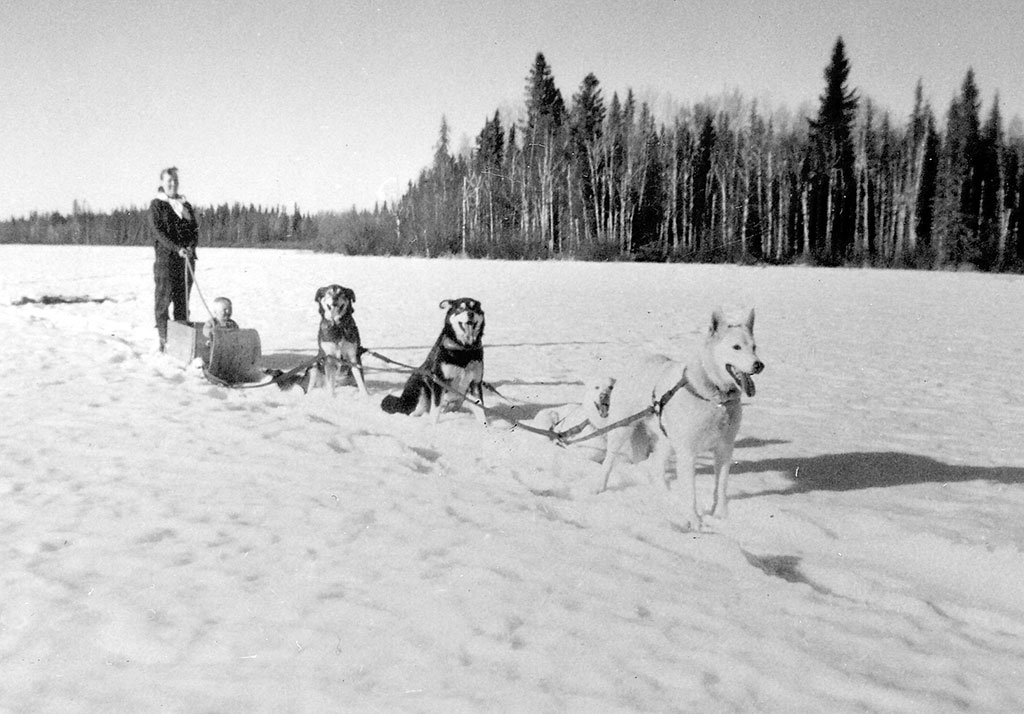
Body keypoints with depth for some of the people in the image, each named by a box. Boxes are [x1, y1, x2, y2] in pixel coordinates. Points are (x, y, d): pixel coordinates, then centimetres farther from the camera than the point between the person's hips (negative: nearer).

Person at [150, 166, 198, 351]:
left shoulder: (186, 205, 17)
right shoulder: (156, 204, 2)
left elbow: (195, 230, 11)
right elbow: (159, 231, -8)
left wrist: (191, 246, -10)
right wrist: (177, 248, -21)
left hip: (187, 257, 4)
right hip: (166, 256, -4)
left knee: (183, 299, 5)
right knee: (164, 298, -4)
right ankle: (164, 340, -1)